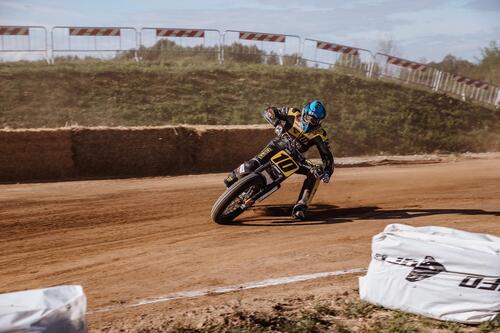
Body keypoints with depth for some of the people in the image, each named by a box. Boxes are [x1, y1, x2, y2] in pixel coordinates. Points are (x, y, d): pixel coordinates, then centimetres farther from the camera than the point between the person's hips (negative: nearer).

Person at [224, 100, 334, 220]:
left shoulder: (319, 134, -15)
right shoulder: (294, 114, -15)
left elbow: (327, 155, -16)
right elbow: (269, 111, -13)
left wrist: (327, 171, -35)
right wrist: (277, 123, -32)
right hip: (278, 146, -2)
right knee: (252, 165, -27)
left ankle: (299, 208, -20)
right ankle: (233, 177, 7)